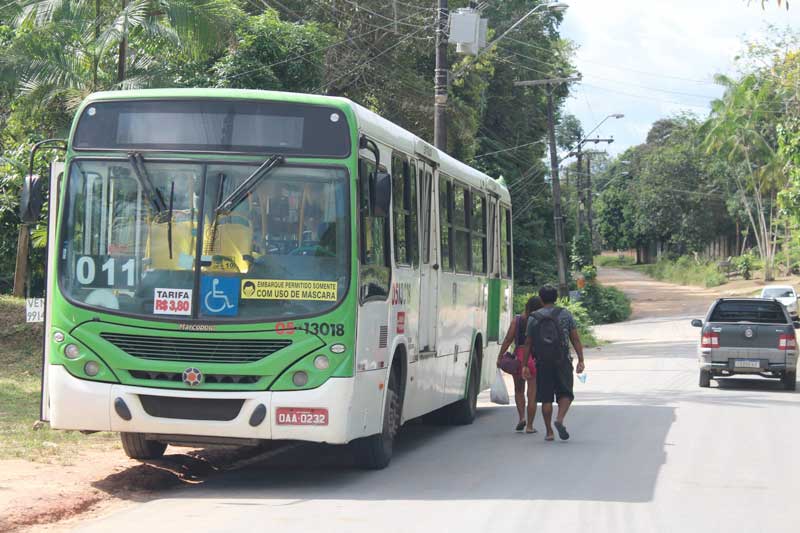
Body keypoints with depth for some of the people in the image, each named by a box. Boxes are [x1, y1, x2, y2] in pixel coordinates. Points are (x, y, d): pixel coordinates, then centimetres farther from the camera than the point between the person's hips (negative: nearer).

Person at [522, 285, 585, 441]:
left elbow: (528, 344, 4)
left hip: (542, 363, 1)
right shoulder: (565, 314, 2)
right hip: (562, 361, -1)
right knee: (565, 393, 7)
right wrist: (581, 361, 1)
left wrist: (525, 365, 8)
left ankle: (549, 431, 6)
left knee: (546, 398, 6)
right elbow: (576, 340, -1)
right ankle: (560, 419, -18)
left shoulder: (533, 318, 4)